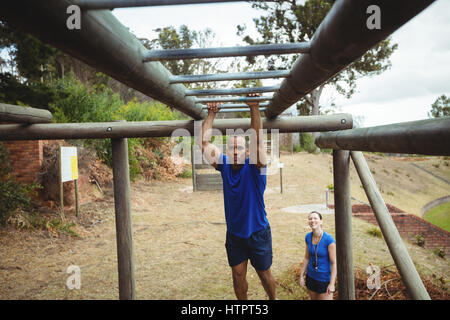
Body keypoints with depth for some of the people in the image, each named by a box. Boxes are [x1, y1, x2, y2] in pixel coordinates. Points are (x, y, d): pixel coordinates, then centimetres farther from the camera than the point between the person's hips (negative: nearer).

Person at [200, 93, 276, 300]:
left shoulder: (254, 166, -14)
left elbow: (257, 139, -28)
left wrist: (254, 109, -33)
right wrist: (211, 114, -11)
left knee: (264, 273, 14)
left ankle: (274, 299, 40)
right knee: (238, 274, 11)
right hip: (234, 233, 3)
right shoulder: (224, 165, -5)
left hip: (258, 231, -2)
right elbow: (204, 142, -9)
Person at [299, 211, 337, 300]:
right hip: (311, 277, 5)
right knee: (313, 298, 18)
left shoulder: (329, 240, -21)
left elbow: (334, 263, -16)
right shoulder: (308, 237, -5)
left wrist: (332, 283, -15)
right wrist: (302, 276, 8)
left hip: (324, 279, -5)